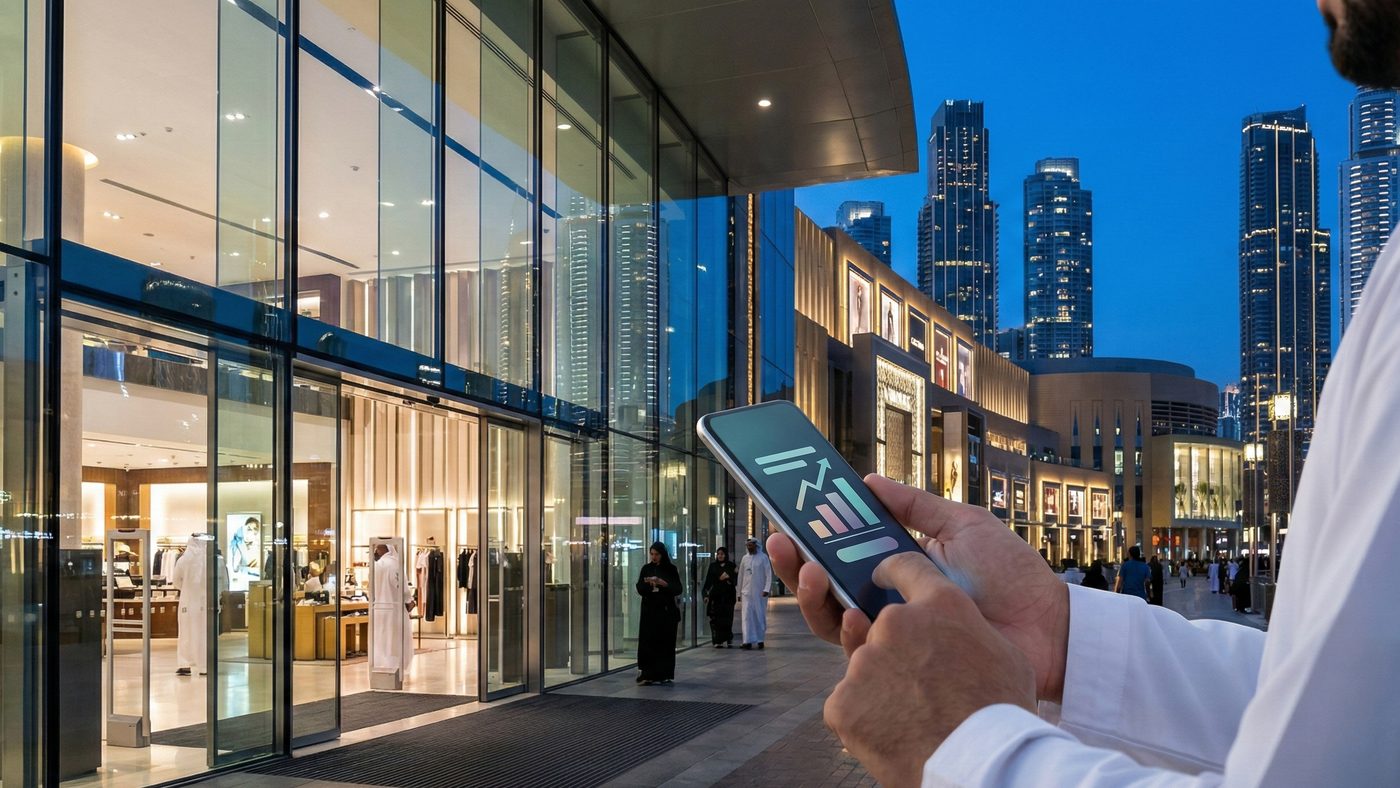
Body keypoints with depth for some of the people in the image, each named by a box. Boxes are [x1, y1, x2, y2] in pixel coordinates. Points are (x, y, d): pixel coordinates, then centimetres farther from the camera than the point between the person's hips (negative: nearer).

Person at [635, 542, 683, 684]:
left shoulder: (671, 569, 2)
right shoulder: (646, 569, 7)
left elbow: (677, 590, -4)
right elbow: (640, 589, 2)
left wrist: (663, 583, -18)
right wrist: (647, 584, -19)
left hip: (666, 611, -1)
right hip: (649, 610, 1)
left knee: (665, 643, 0)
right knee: (648, 642, -4)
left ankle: (664, 675, 5)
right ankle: (647, 674, -3)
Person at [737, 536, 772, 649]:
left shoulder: (763, 557, 1)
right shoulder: (744, 559, 10)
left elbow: (769, 574, -3)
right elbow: (740, 576, 13)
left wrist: (766, 589, -12)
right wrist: (739, 593, 12)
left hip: (760, 592, -2)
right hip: (747, 592, 2)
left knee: (760, 616, 4)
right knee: (747, 616, -6)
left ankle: (760, 640, 15)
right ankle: (748, 641, -9)